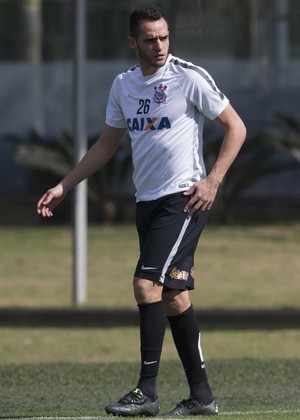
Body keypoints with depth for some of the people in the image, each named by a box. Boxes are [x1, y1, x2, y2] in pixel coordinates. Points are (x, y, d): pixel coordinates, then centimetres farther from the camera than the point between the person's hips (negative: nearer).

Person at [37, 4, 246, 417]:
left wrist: (213, 181, -13)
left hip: (183, 199, -7)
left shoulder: (189, 77, -8)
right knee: (172, 296, 7)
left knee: (147, 284, -17)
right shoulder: (123, 85, 11)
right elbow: (107, 144, 21)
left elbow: (235, 127, -4)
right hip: (147, 201, 7)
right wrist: (64, 187, 16)